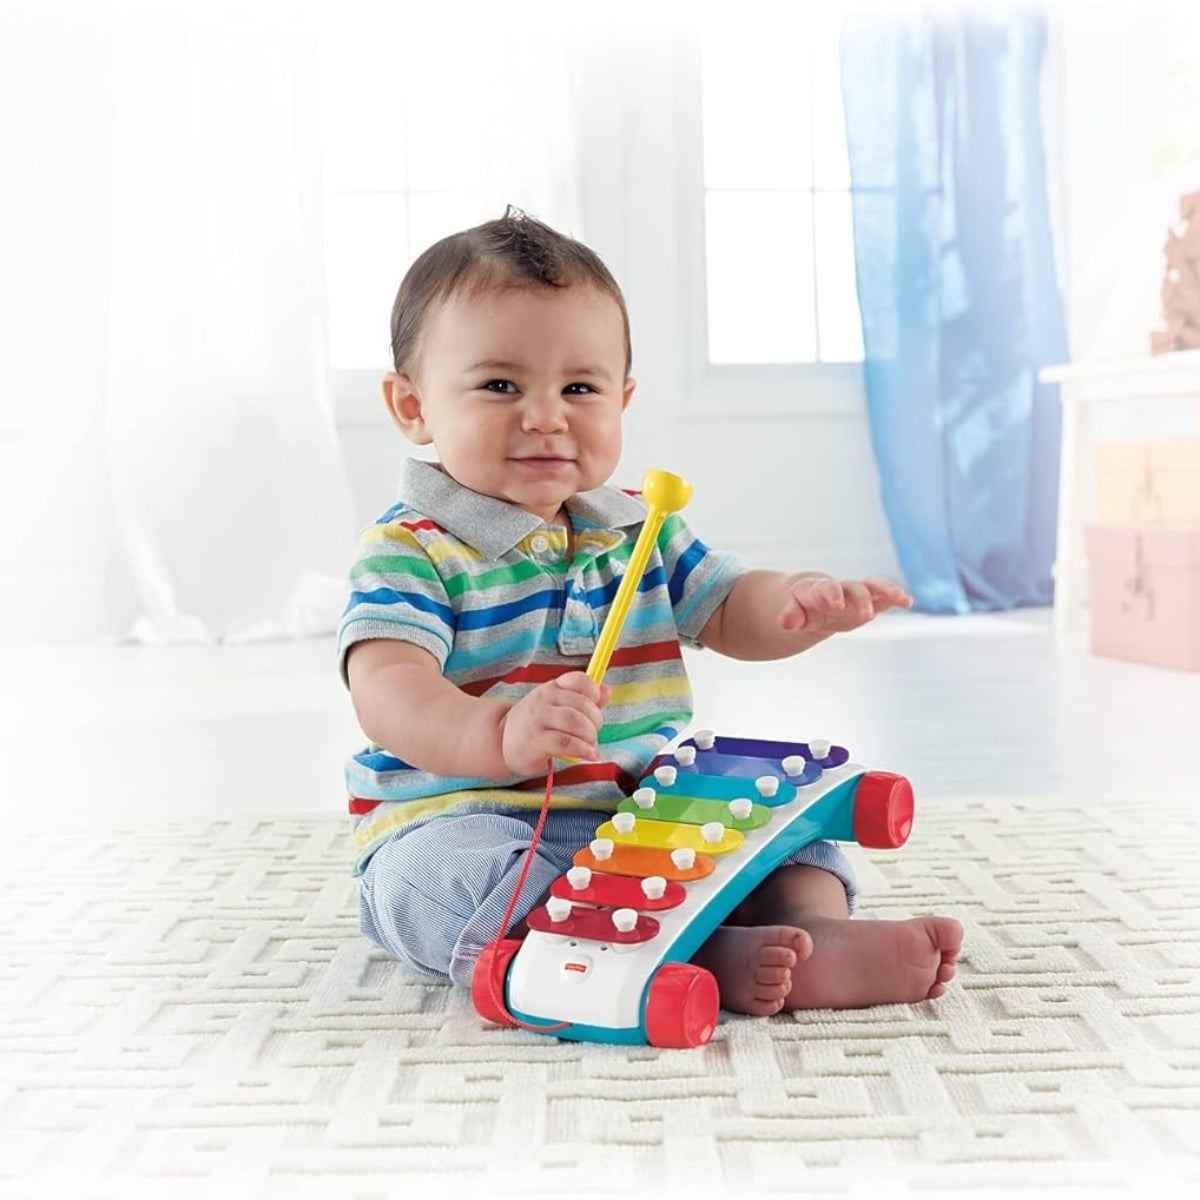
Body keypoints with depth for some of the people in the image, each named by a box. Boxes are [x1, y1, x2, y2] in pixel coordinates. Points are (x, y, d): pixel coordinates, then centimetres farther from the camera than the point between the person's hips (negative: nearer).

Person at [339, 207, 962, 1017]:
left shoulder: (642, 530, 10)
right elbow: (388, 692, -25)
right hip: (468, 827, -5)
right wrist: (499, 734, -47)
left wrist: (798, 604, -15)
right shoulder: (409, 552, -10)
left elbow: (731, 612, 11)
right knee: (429, 874, -36)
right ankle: (710, 957, -44)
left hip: (648, 820, 6)